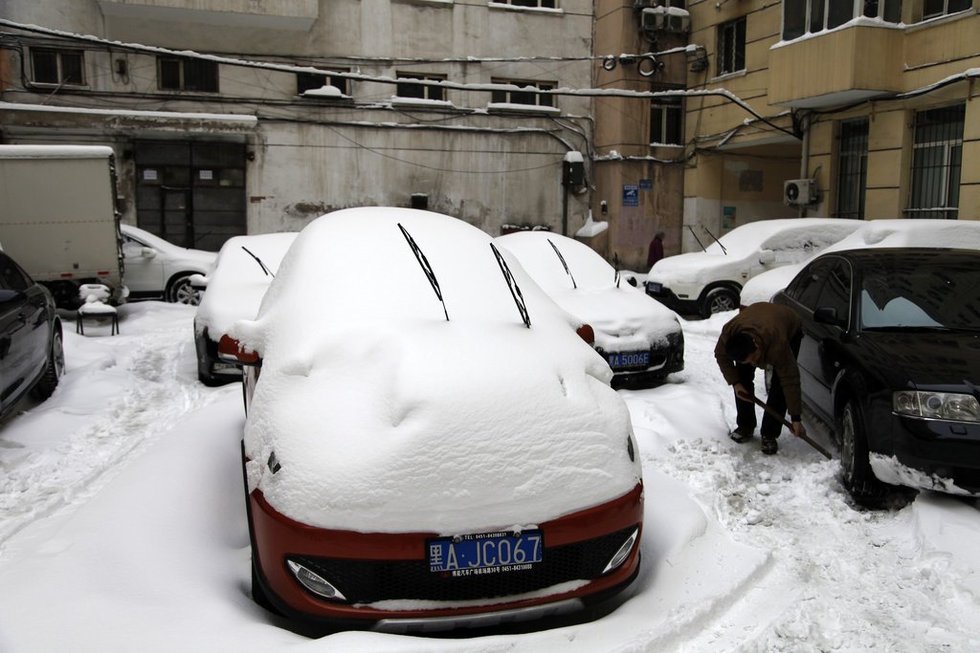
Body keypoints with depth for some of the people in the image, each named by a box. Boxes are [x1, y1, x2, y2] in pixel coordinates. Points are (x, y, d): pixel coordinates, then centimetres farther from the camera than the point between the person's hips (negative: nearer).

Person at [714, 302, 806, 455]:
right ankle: (745, 426, 8)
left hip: (790, 330, -4)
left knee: (780, 385, -17)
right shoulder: (728, 333, -37)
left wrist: (795, 418, -33)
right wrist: (734, 382, -21)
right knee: (742, 378, -8)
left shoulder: (777, 345, -46)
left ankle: (769, 435, -7)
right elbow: (721, 355, -13)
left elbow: (790, 381, -38)